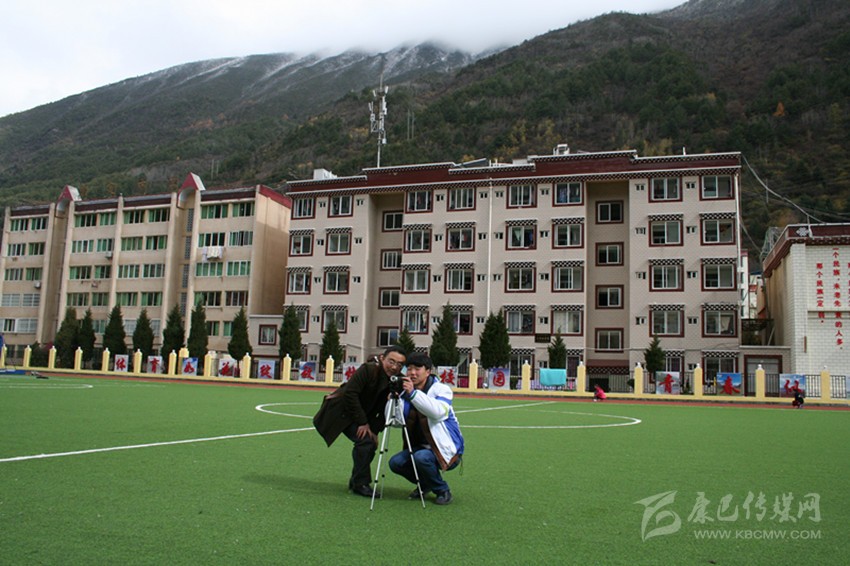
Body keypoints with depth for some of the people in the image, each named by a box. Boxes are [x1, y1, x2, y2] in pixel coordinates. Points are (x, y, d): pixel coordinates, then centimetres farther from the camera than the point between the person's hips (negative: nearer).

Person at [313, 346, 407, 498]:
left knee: (370, 443, 1)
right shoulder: (369, 370, -25)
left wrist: (375, 430, -12)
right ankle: (360, 484, -8)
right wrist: (362, 422, -23)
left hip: (362, 415, 7)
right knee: (365, 441, -19)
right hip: (341, 411, -7)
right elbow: (350, 393, -27)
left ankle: (355, 482, 20)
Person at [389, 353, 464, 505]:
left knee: (421, 457, -32)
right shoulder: (406, 393, 5)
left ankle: (443, 491, -5)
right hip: (420, 447, 6)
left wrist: (413, 393, -42)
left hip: (446, 449, -6)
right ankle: (424, 484, 14)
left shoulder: (442, 389, -12)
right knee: (395, 462, -15)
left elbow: (438, 411, -35)